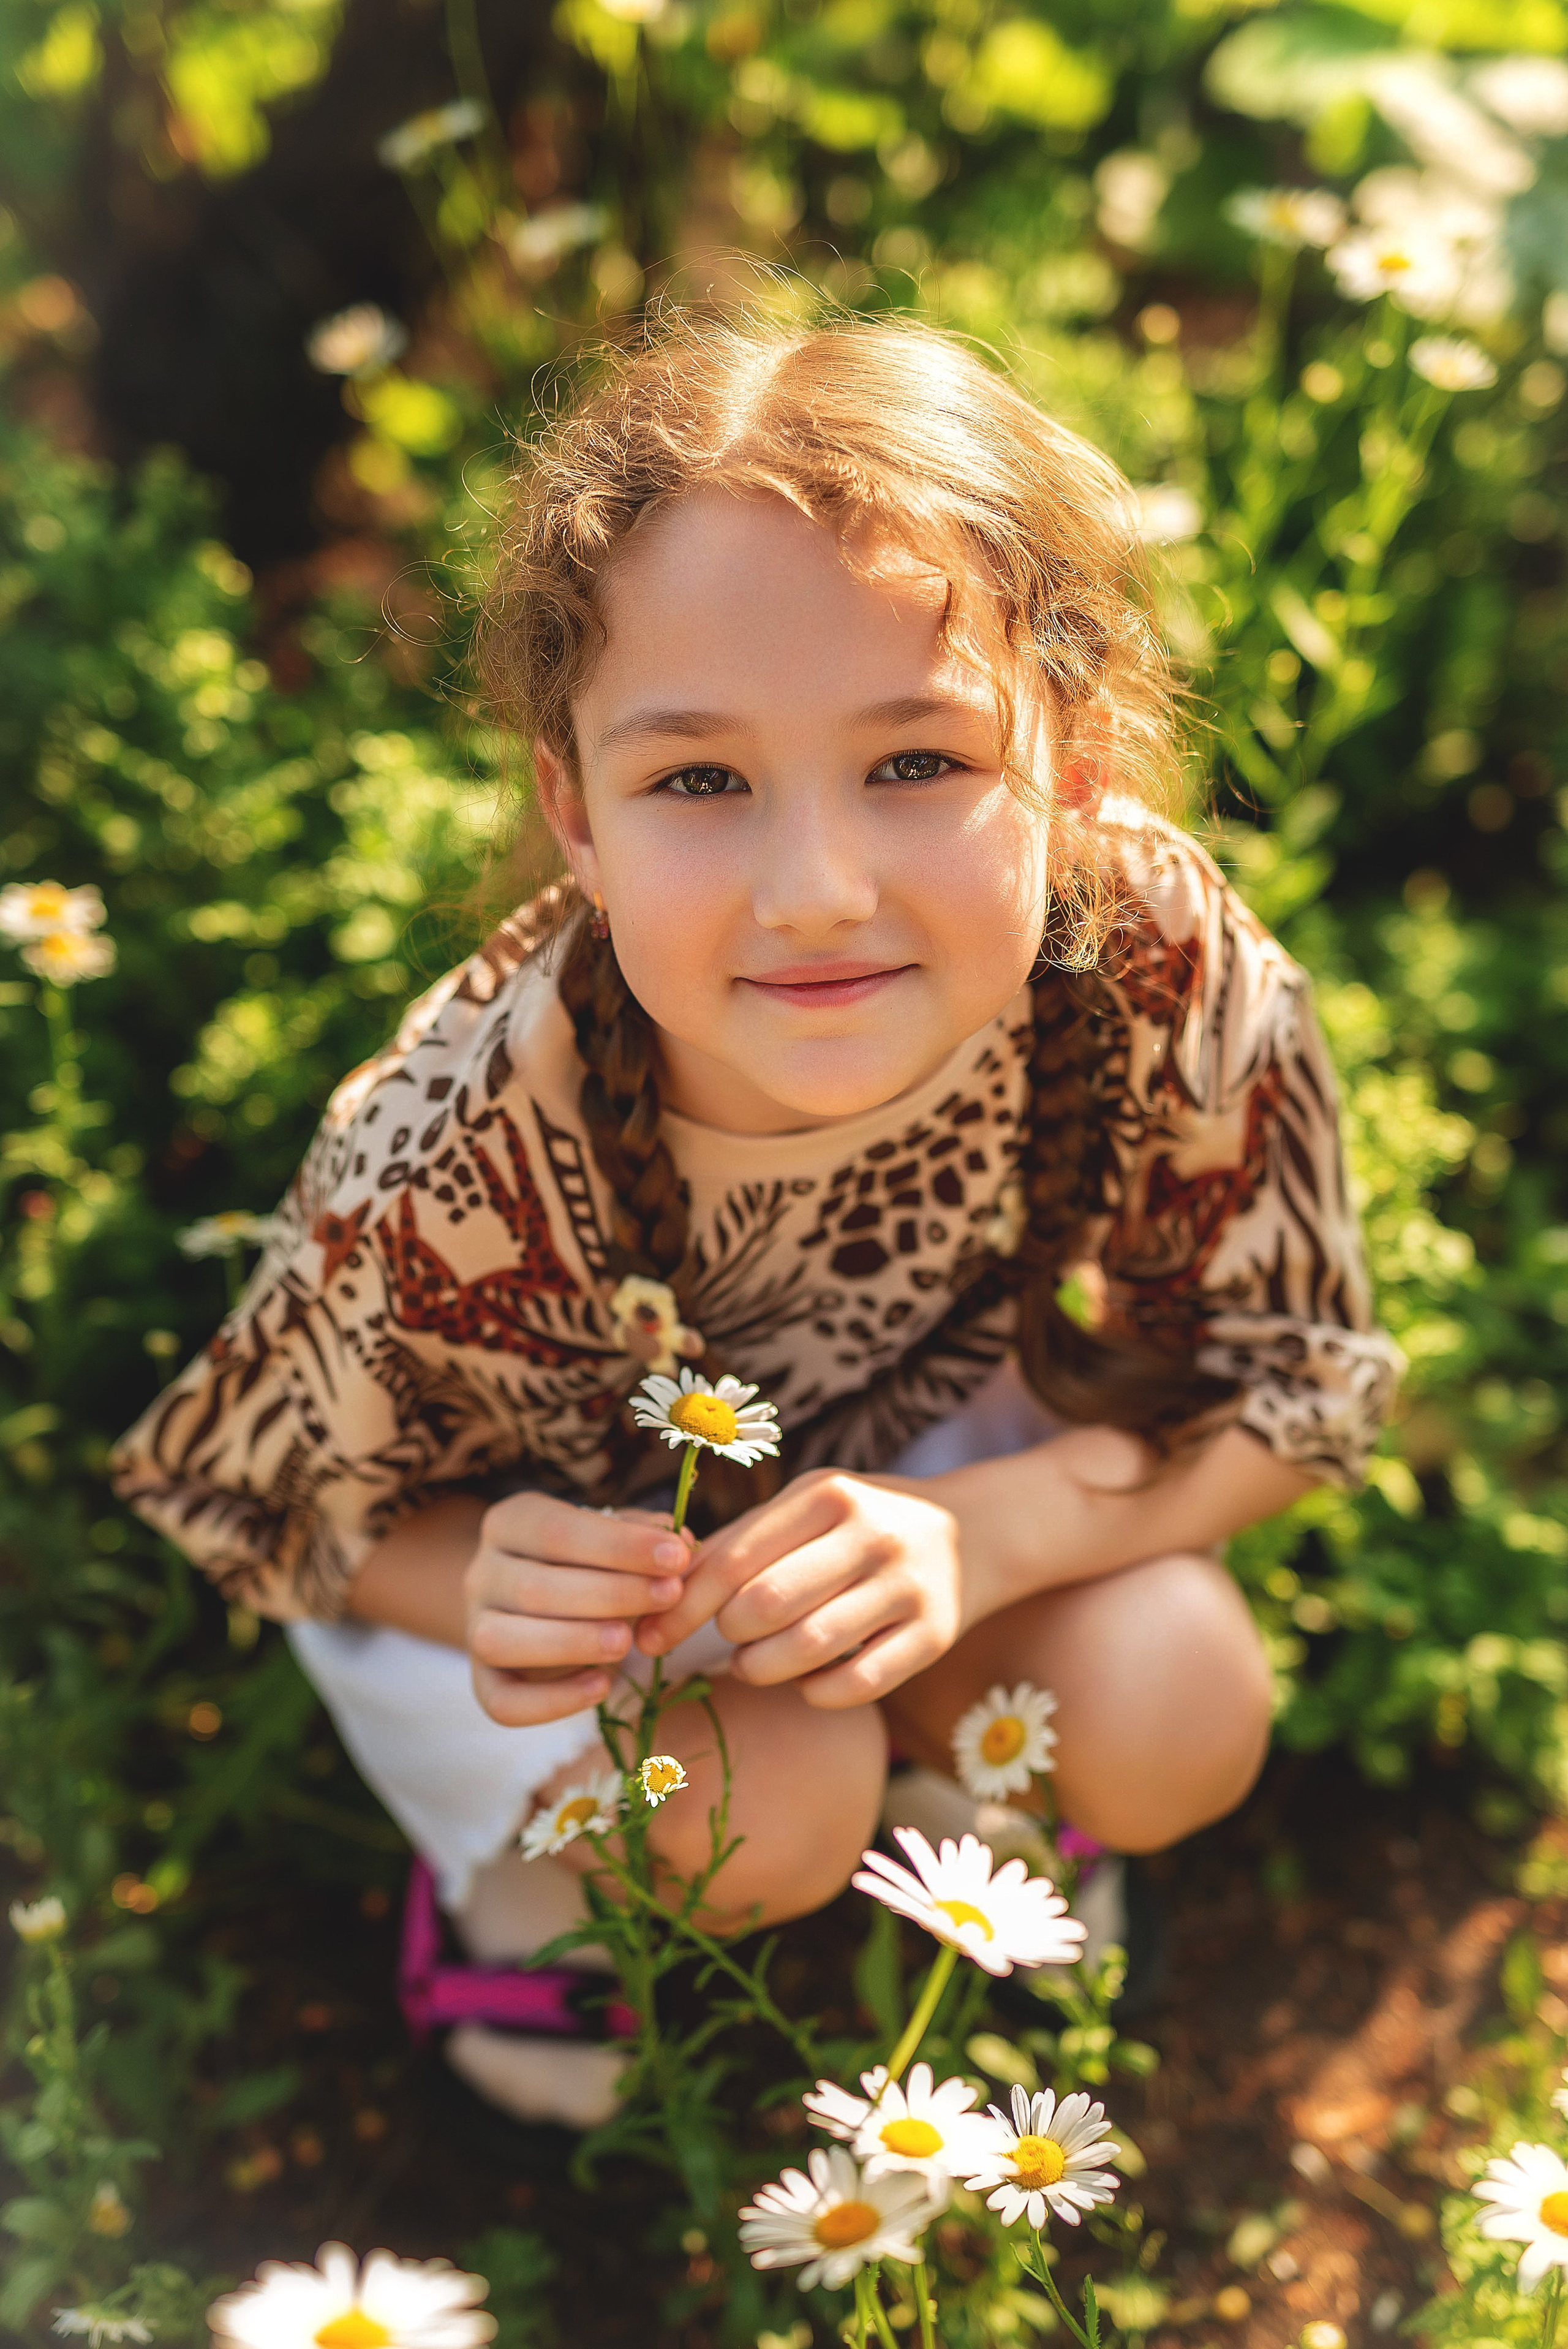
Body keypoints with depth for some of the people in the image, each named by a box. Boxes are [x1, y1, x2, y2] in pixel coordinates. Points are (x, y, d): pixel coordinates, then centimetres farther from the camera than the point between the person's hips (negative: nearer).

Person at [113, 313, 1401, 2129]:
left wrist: (980, 1536, -34)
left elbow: (1286, 1390, -17)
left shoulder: (1176, 975, -34)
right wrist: (496, 1595, -38)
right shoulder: (450, 1171, -38)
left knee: (1174, 1723, -17)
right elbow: (291, 1505, -16)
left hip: (913, 1414, 3)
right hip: (530, 1503, -2)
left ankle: (922, 1734, 17)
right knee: (764, 1811, -25)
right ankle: (537, 1852, 10)